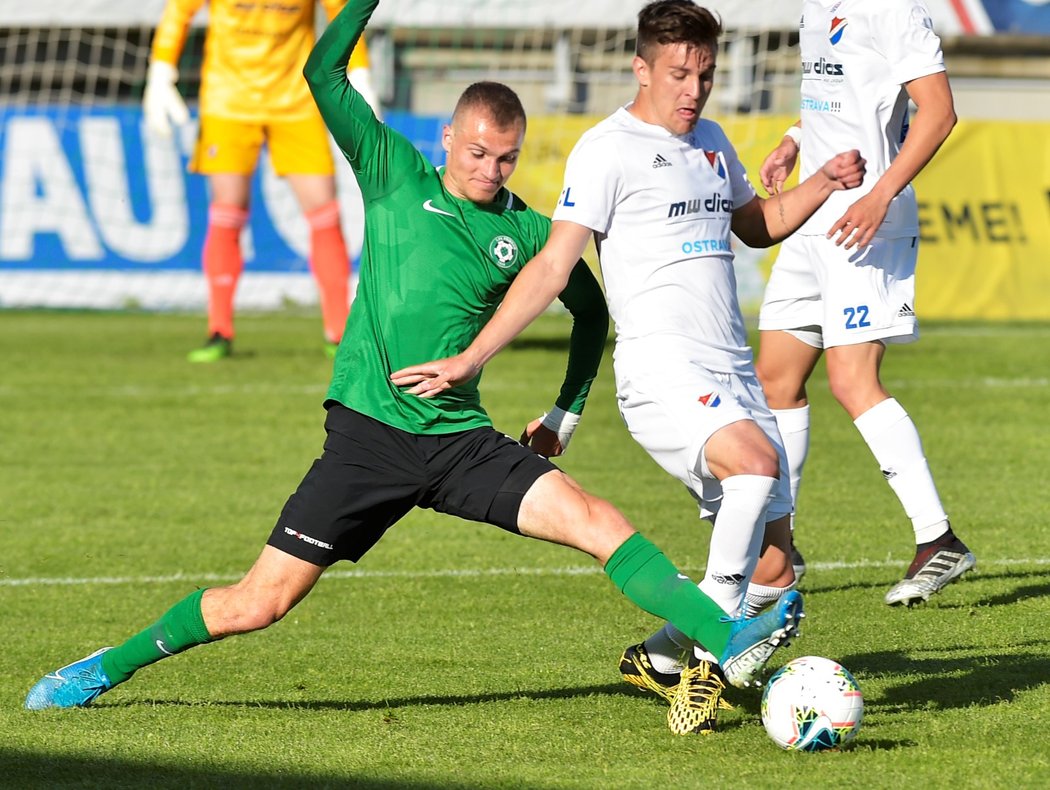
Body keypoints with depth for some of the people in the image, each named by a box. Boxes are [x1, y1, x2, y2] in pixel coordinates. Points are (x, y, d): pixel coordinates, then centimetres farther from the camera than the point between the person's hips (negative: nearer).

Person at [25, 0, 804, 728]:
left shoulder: (526, 233, 8)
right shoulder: (396, 176, 3)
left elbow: (591, 309, 25)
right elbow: (324, 73, -3)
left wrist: (567, 412, 20)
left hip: (461, 440, 2)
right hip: (368, 433, -2)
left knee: (596, 520, -18)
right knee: (257, 603, -2)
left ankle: (728, 641, -23)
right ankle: (106, 668, 16)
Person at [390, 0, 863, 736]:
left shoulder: (711, 142, 18)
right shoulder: (609, 149, -4)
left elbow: (757, 225, 36)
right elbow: (552, 268, -7)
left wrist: (823, 184, 17)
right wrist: (469, 360, -14)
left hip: (734, 373, 8)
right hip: (662, 371, -8)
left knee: (773, 571, 3)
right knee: (756, 461, -36)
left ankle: (658, 658, 23)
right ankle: (706, 658, -28)